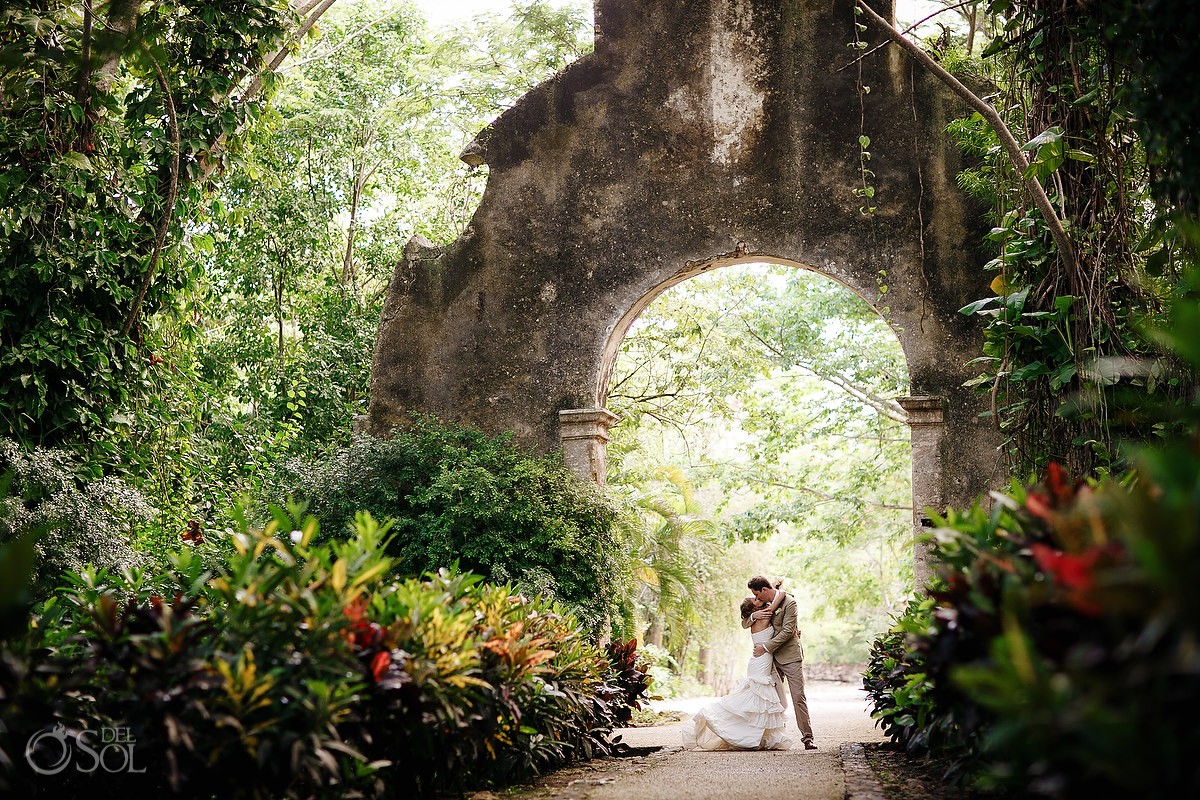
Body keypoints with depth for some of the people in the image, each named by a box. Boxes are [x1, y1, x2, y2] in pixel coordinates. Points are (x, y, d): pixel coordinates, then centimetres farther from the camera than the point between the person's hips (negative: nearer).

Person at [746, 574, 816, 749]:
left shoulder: (789, 602, -11)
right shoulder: (764, 604, 10)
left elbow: (787, 631, -16)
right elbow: (745, 624, 13)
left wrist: (766, 647, -16)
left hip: (790, 656, -6)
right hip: (772, 657, 6)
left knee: (798, 697, -9)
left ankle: (807, 737, -7)